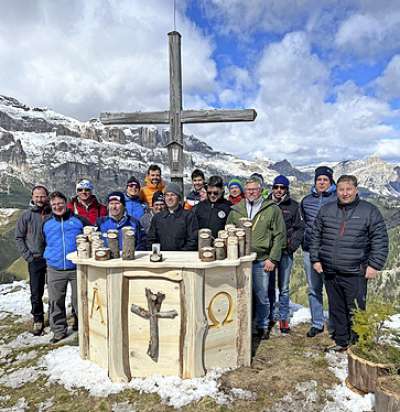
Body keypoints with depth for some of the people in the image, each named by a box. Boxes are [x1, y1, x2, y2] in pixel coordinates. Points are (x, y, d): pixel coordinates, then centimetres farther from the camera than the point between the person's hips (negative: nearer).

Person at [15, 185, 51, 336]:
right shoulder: (26, 215, 2)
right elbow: (19, 237, 5)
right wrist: (28, 256, -3)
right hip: (35, 260, 0)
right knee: (36, 293, 6)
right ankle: (38, 320, 23)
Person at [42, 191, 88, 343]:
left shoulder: (79, 220, -1)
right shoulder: (46, 224, 8)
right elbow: (44, 243, 22)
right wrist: (49, 256, 11)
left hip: (77, 267, -2)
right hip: (54, 269, 3)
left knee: (79, 299, 7)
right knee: (55, 301, 8)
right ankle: (59, 330, 23)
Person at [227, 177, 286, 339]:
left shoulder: (272, 209, 2)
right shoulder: (235, 210, 8)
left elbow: (279, 236, 0)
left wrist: (273, 259, -6)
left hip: (262, 260, -2)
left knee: (262, 296, 7)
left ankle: (263, 326, 27)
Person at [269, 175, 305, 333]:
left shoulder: (293, 206, 3)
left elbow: (300, 228, 4)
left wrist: (293, 243, -10)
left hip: (285, 251, 0)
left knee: (284, 287, 7)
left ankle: (284, 319, 18)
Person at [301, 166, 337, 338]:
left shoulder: (337, 199, -1)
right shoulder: (306, 201, 11)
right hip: (310, 250, 4)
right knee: (314, 289, 11)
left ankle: (335, 325, 17)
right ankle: (317, 324, 23)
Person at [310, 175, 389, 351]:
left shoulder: (369, 211, -1)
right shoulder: (326, 210, 8)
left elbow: (380, 241, -2)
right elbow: (316, 236, 13)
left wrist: (374, 265, -9)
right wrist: (315, 259, 7)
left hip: (355, 273, -3)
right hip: (329, 272, 4)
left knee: (355, 311, 2)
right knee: (336, 310, 14)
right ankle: (341, 342, 29)